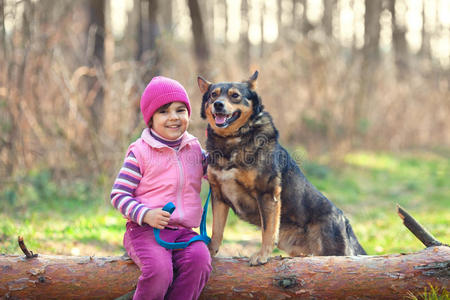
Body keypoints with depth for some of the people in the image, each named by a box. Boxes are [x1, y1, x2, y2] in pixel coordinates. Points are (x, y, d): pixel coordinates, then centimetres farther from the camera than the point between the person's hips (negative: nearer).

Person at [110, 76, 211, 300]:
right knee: (159, 269, -33)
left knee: (200, 260, -29)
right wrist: (145, 214, -21)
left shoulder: (194, 147, 13)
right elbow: (118, 195, -5)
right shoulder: (140, 152, -4)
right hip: (145, 230, -4)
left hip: (184, 231, 4)